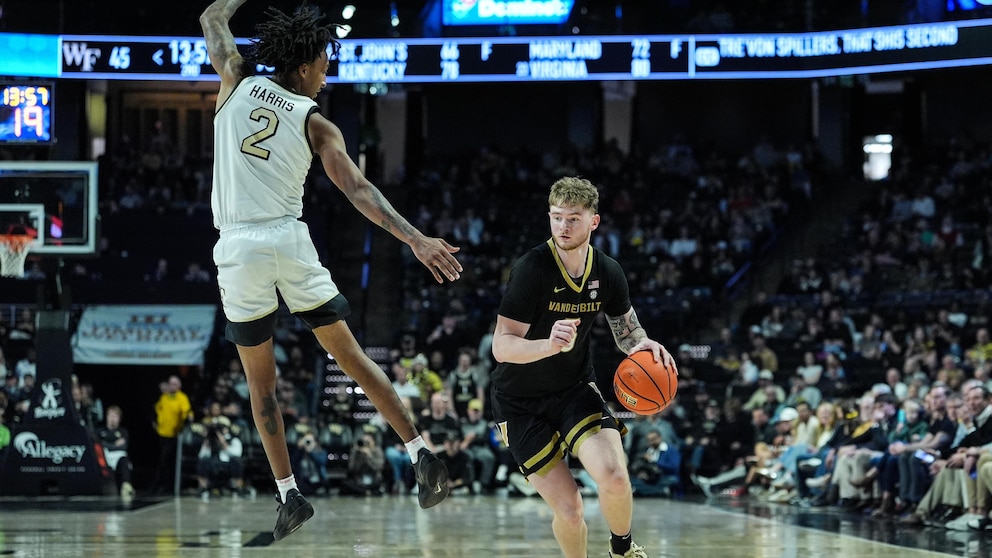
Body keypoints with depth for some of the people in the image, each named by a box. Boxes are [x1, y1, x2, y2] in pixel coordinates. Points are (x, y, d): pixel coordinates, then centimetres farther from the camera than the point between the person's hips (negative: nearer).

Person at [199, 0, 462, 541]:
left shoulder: (239, 81, 5)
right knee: (351, 356, 9)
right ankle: (420, 453, 2)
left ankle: (289, 496, 7)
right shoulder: (316, 125, 1)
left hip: (238, 248, 1)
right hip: (290, 241, -1)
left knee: (261, 381, 10)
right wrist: (415, 238, -15)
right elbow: (358, 190, -10)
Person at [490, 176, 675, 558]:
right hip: (520, 400, -3)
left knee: (613, 476, -23)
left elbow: (627, 331, 10)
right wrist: (549, 345, -45)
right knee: (568, 507, -11)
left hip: (574, 387, 3)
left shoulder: (608, 272, -6)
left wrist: (642, 345, -15)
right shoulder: (532, 268, -21)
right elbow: (501, 347, -25)